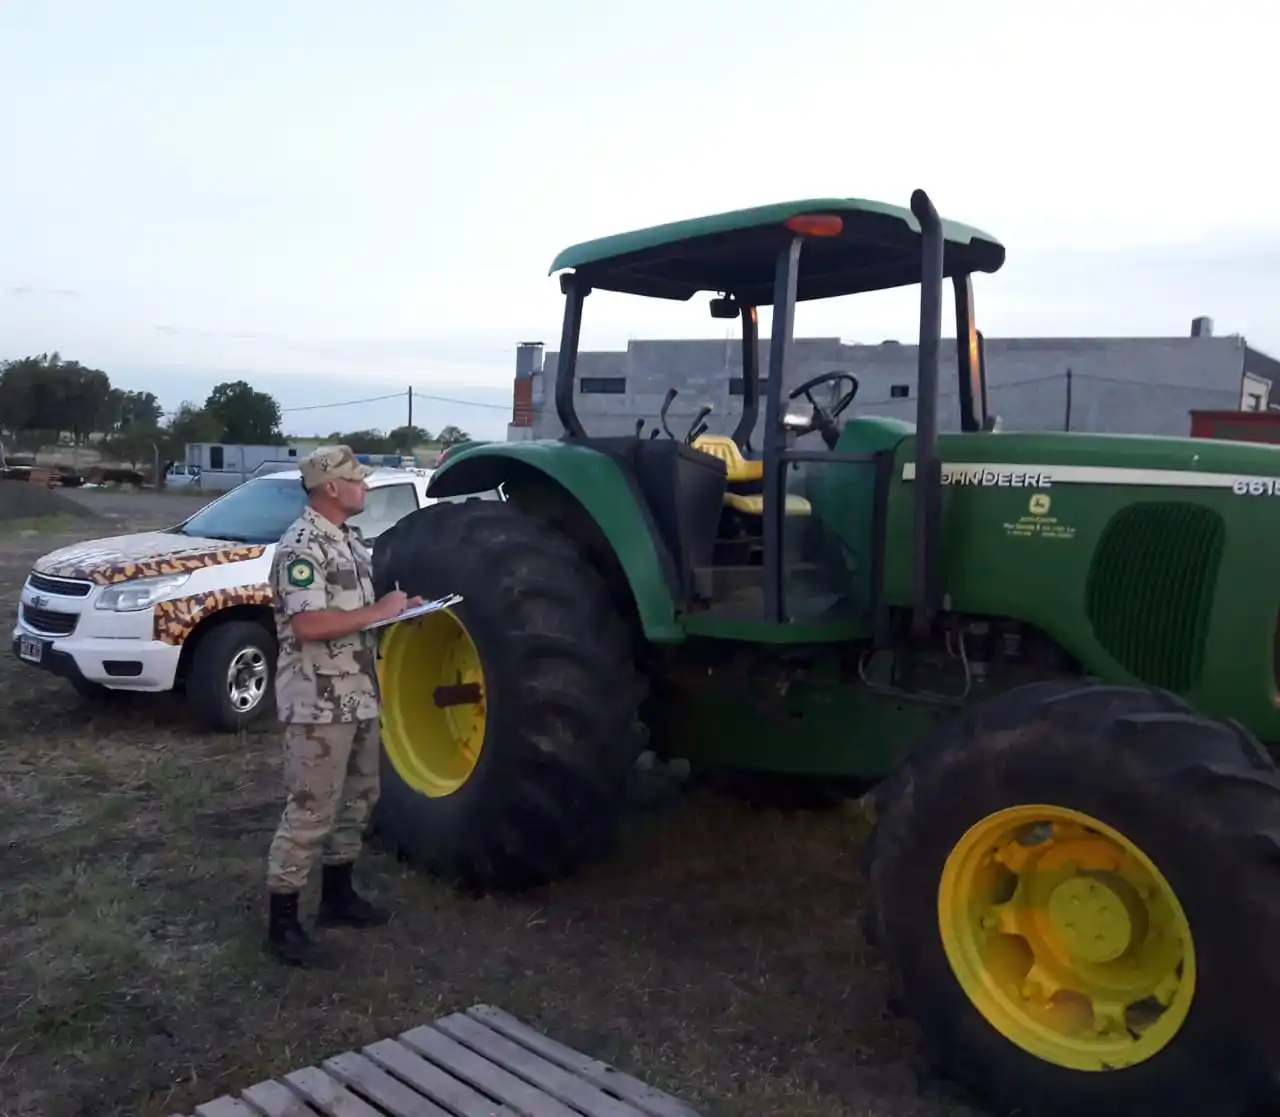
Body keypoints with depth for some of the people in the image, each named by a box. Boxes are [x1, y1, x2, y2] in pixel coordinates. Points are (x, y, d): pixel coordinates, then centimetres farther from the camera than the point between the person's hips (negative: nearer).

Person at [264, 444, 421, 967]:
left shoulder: (350, 540, 13)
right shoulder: (302, 547, -18)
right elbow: (310, 625, -28)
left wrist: (396, 608, 5)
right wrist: (379, 611, -20)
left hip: (360, 696, 10)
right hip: (320, 704, -10)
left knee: (355, 799, 19)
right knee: (311, 811, -2)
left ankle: (337, 895, 35)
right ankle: (282, 921, 11)